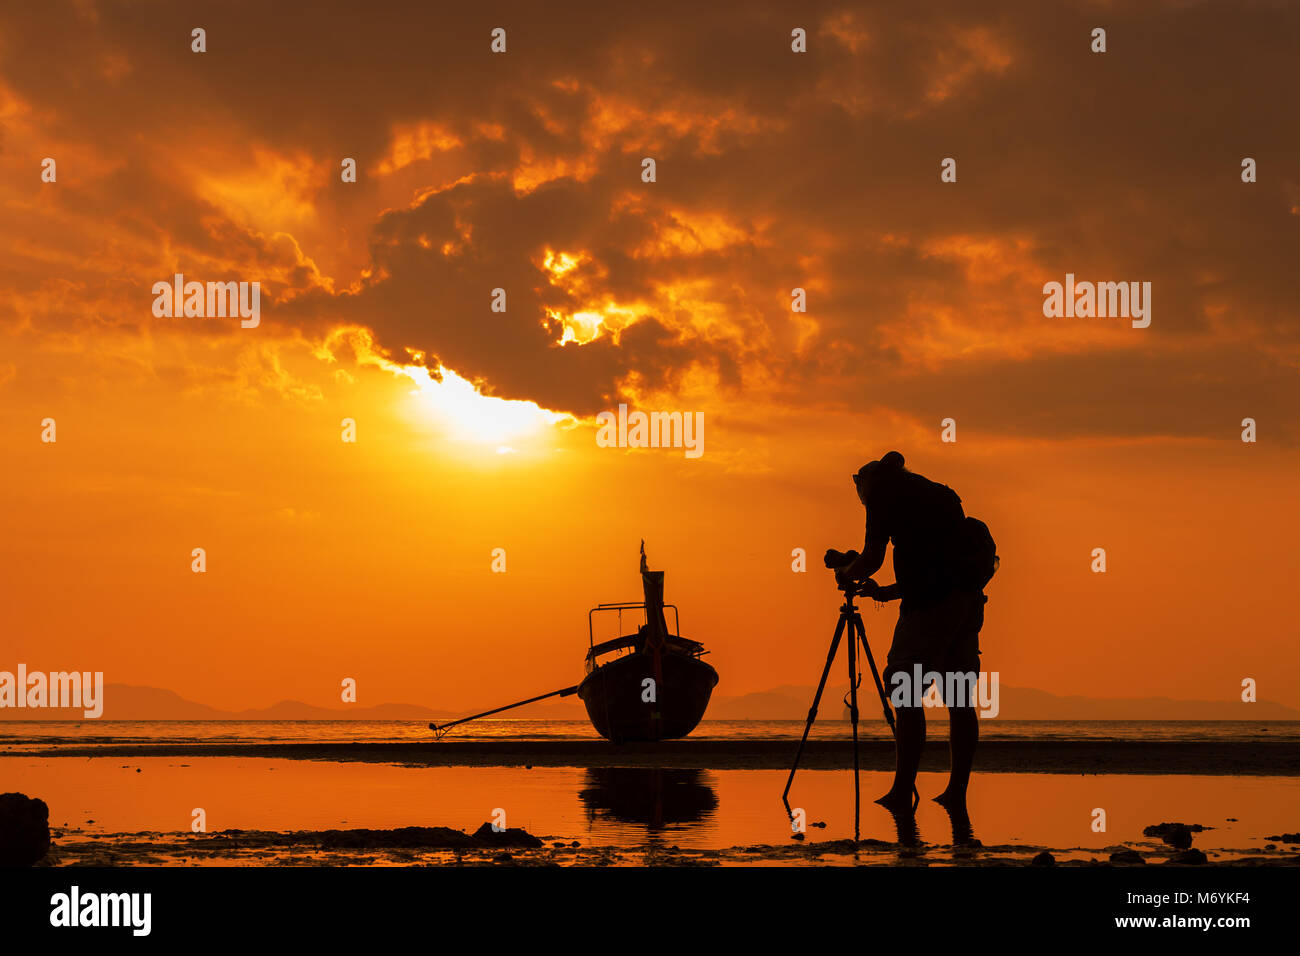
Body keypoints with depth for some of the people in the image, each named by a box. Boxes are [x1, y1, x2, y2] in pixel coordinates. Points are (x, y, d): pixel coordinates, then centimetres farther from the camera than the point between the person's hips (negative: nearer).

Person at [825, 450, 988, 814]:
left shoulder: (882, 490, 5)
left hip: (930, 605, -8)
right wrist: (887, 592, 36)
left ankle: (902, 793, -7)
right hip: (968, 598, 8)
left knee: (906, 695, -5)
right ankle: (957, 792, 8)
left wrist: (846, 573, 20)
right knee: (959, 700, 8)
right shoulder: (940, 493, 27)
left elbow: (872, 559, 0)